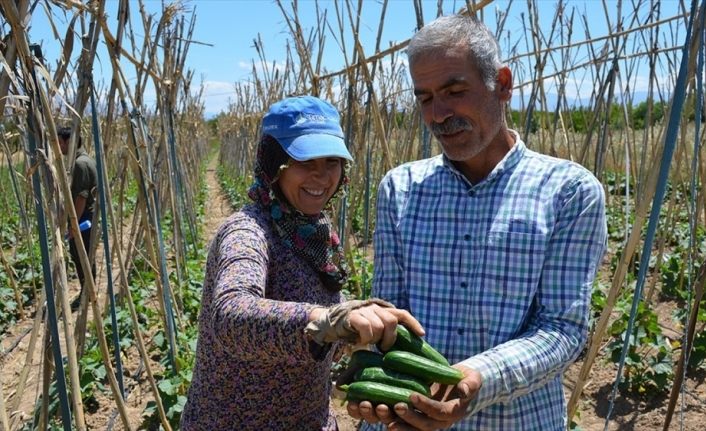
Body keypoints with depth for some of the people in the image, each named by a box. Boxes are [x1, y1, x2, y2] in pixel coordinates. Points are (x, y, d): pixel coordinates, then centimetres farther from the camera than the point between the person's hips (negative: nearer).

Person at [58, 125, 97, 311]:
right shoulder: (86, 159, 13)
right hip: (88, 217, 10)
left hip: (83, 219, -10)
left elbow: (81, 196, -22)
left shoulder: (80, 163, -19)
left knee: (81, 257, -2)